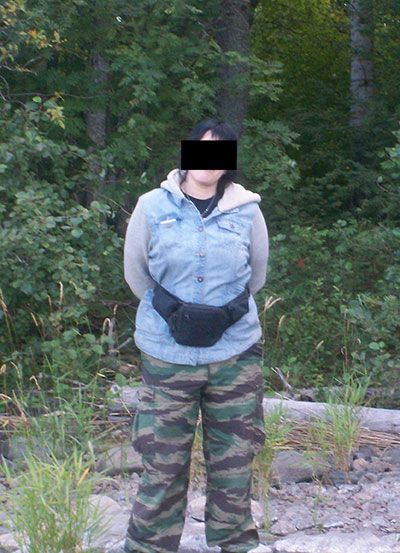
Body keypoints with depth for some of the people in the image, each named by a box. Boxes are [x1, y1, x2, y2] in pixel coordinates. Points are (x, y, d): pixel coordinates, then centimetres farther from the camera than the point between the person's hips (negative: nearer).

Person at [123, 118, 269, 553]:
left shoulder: (247, 211, 3)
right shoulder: (153, 207, 0)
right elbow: (136, 274, 9)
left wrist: (227, 313, 3)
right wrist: (174, 312, -1)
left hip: (235, 353, 1)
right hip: (168, 354, -1)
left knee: (234, 460, 10)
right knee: (163, 460, 3)